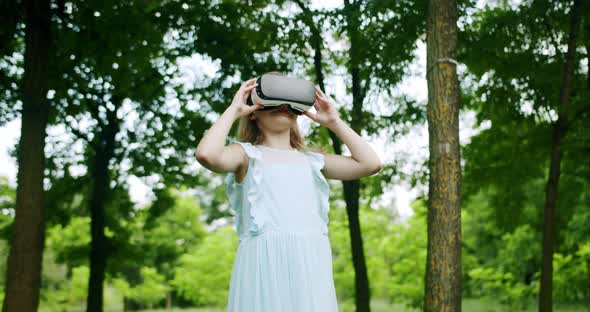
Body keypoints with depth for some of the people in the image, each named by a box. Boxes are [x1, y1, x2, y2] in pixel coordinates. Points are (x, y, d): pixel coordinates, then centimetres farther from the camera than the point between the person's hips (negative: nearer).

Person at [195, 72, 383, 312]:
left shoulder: (312, 160, 19)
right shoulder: (247, 154, 9)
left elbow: (371, 163, 11)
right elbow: (206, 154, -13)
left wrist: (334, 122, 16)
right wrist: (233, 110, 0)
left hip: (311, 264, 4)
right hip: (264, 262, -4)